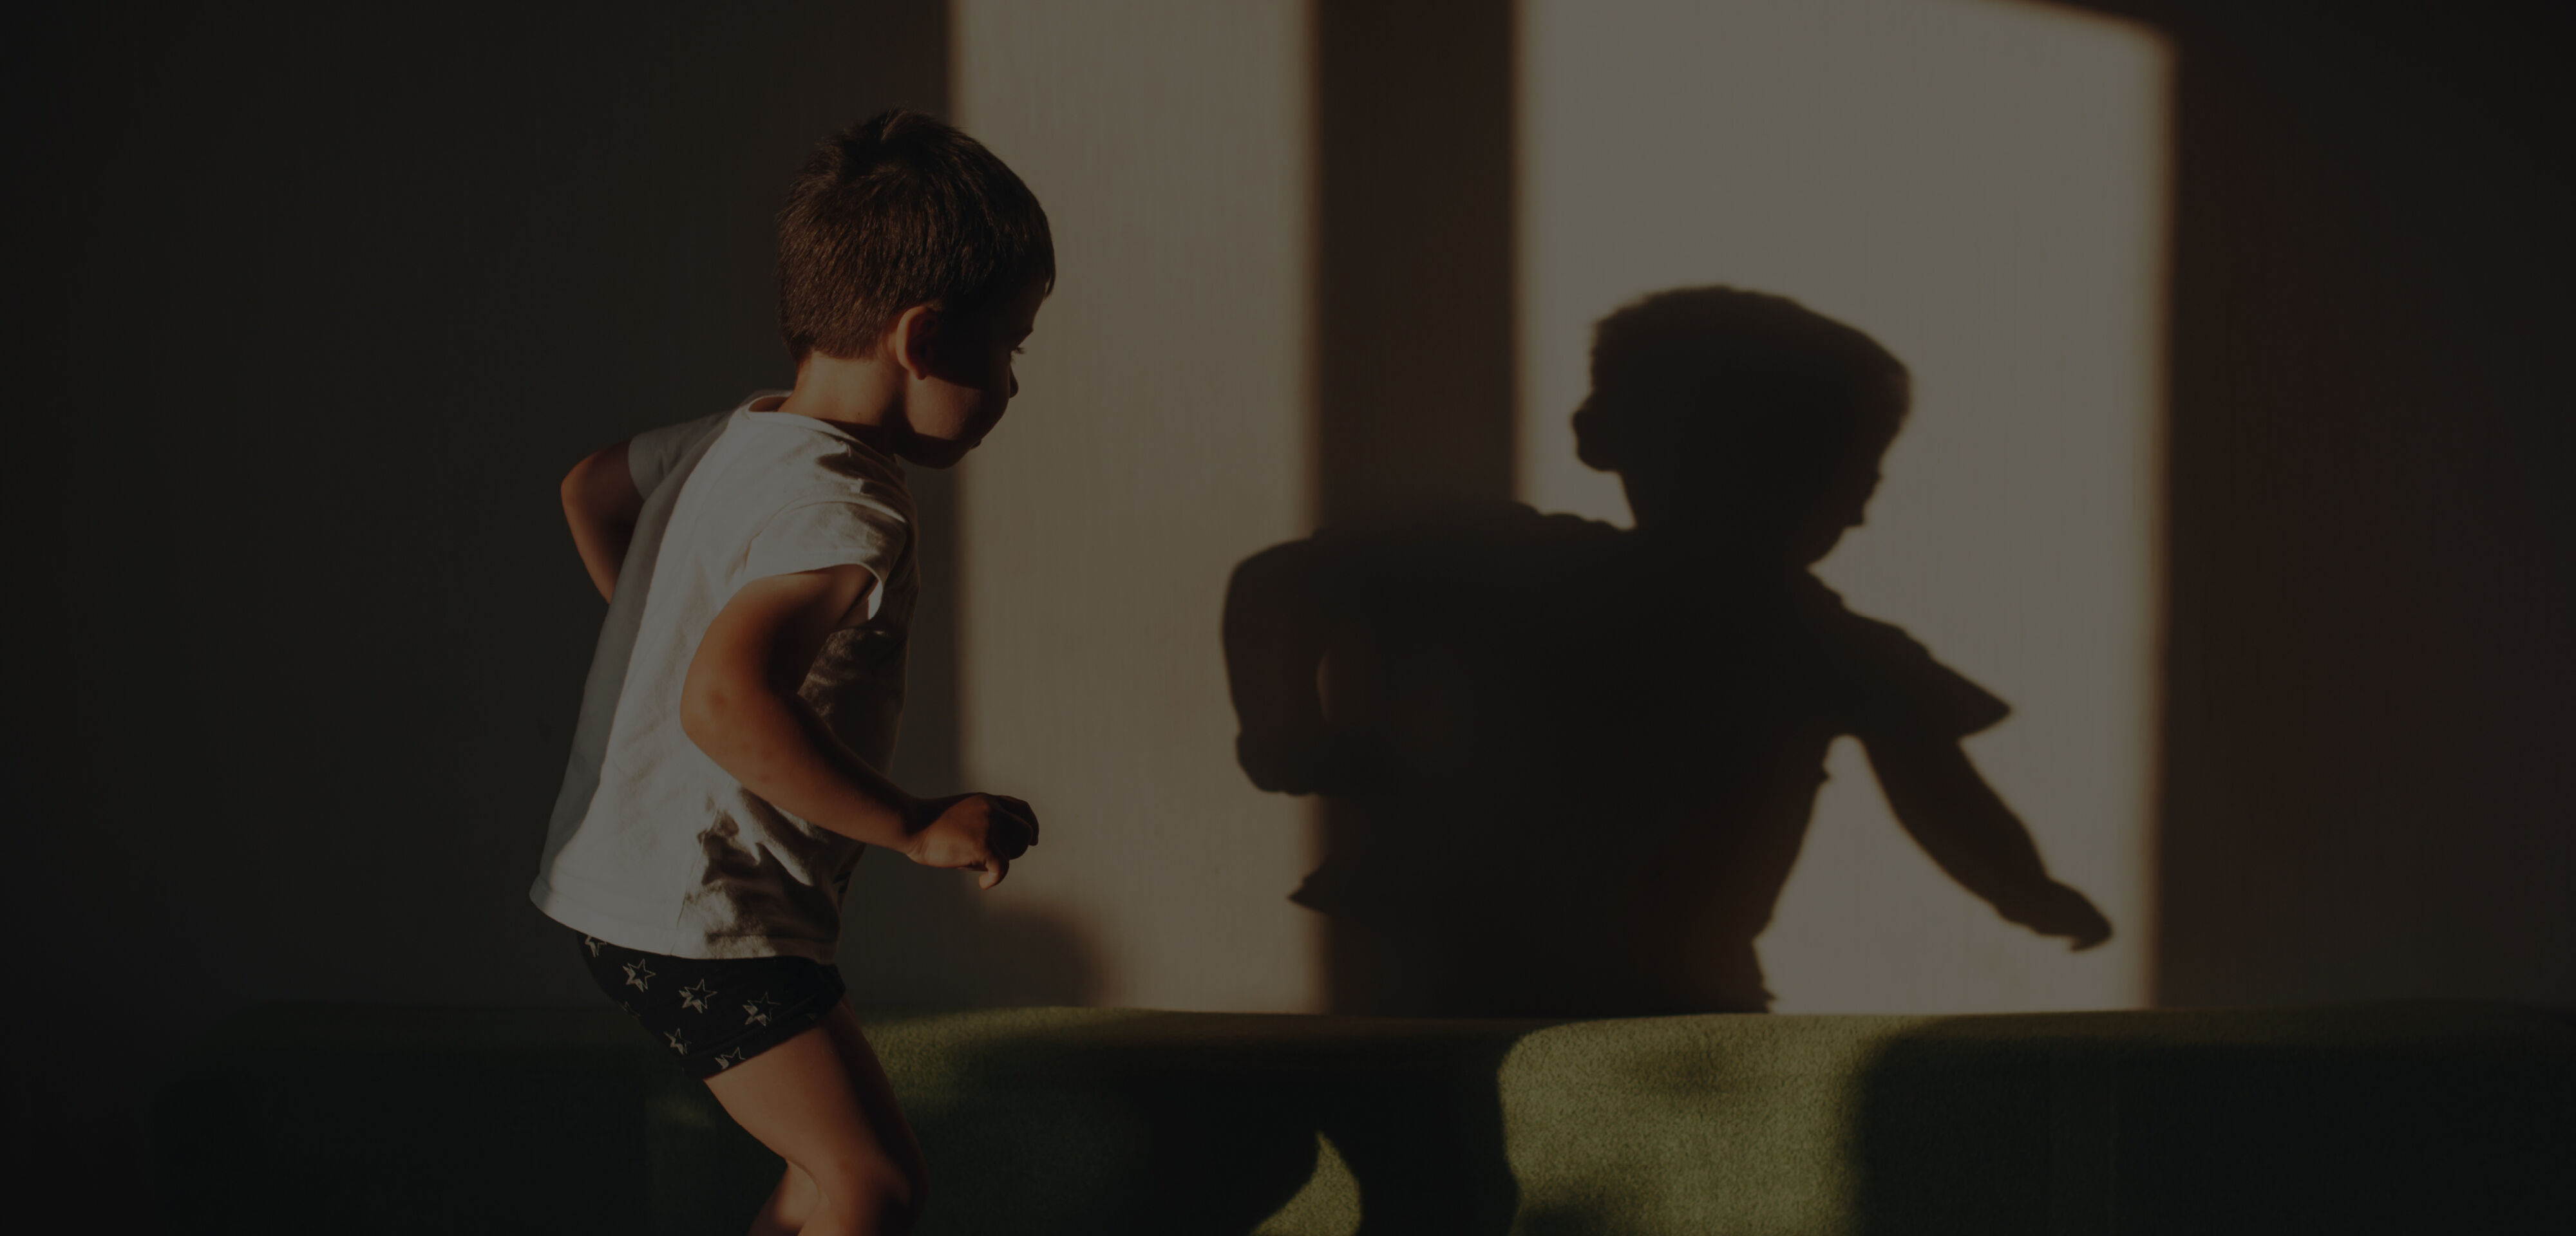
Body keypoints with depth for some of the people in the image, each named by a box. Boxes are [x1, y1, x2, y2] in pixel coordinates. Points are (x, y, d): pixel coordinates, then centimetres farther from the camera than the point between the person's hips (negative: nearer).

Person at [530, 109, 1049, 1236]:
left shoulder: (741, 436, 7)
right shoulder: (844, 513, -24)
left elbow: (591, 489, 26)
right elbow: (726, 705, -37)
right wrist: (915, 826, -29)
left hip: (634, 880, 10)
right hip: (698, 911, -10)